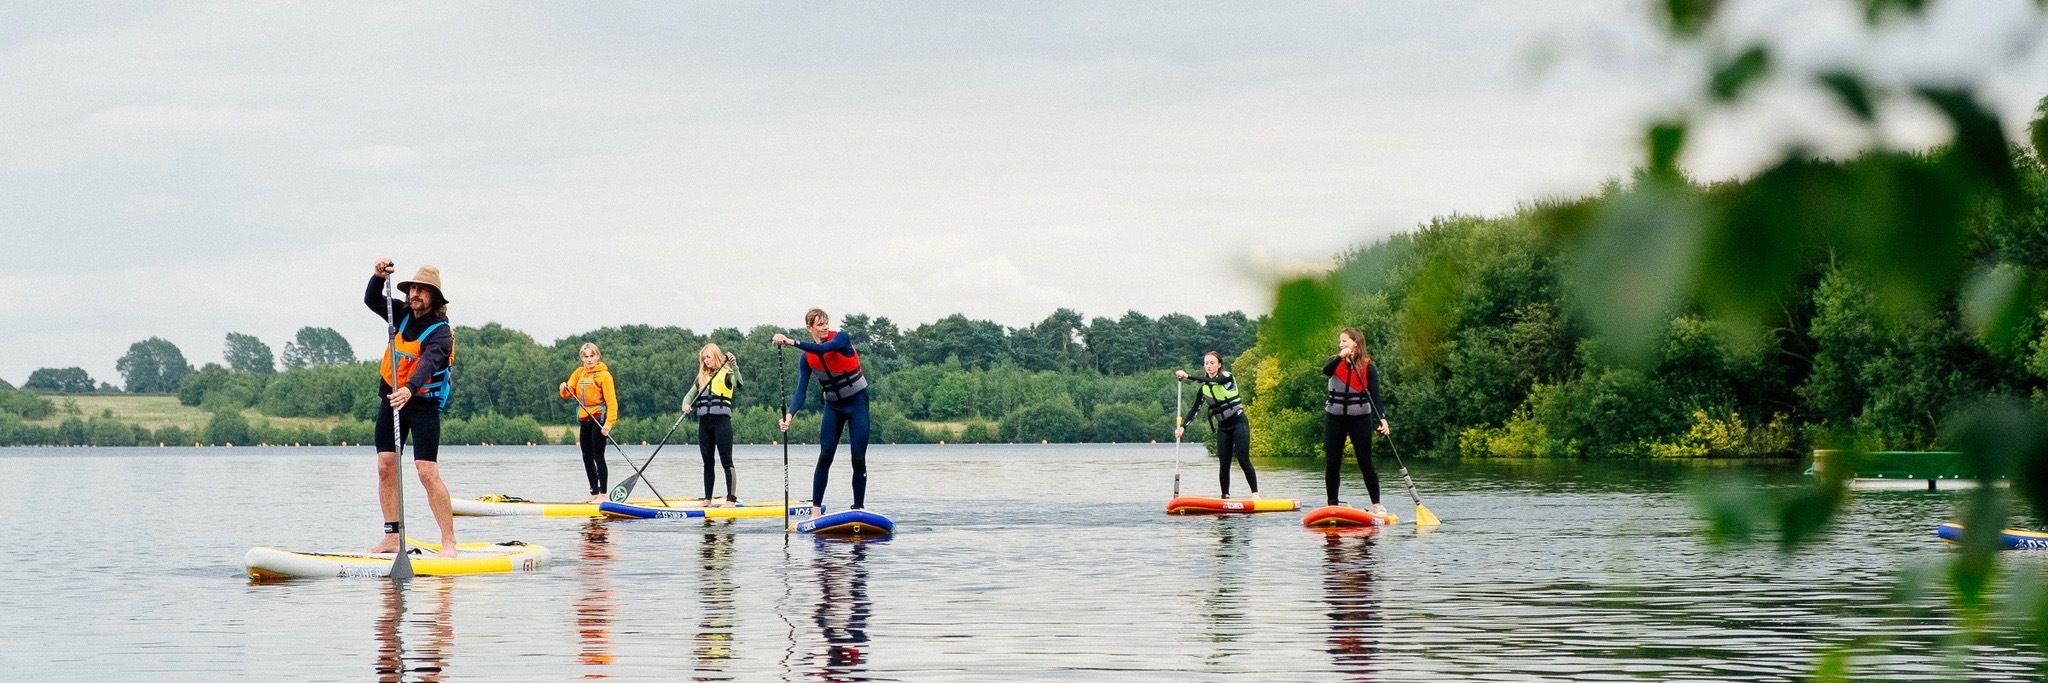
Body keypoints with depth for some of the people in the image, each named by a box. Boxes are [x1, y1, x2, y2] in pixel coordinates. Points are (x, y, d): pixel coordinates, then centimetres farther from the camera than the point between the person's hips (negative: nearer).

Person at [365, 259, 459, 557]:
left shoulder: (440, 331, -16)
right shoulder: (403, 314, 4)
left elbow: (429, 363, -32)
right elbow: (371, 301, -1)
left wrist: (409, 389, -50)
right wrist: (378, 277, -22)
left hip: (423, 404, -7)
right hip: (391, 399, 7)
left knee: (427, 472, -14)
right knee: (385, 467, 1)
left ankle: (449, 542, -13)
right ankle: (392, 538, 6)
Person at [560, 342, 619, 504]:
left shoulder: (603, 375, -8)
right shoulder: (579, 373, 12)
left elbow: (611, 400, -13)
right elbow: (569, 394, 8)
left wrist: (609, 423, -22)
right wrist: (565, 389, -16)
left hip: (599, 419, -7)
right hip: (584, 419, 7)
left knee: (598, 457, -9)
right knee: (587, 457, 10)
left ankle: (603, 494, -7)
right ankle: (594, 493, 18)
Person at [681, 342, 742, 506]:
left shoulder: (726, 373, -2)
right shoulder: (702, 377, 16)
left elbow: (738, 385, -21)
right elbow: (690, 394, 16)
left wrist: (734, 366, -35)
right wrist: (686, 405, -6)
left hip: (721, 420, -6)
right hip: (704, 422, 6)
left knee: (726, 461, -6)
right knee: (707, 462, 9)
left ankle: (731, 499, -8)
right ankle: (707, 499, 13)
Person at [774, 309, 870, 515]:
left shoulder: (841, 337, -15)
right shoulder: (807, 357, -5)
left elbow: (823, 349, -37)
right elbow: (801, 391, -11)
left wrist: (792, 343, -47)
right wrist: (790, 414, -29)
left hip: (857, 401, -3)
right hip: (833, 405, 3)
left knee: (859, 459, -6)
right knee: (825, 457, -8)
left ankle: (858, 509, 0)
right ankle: (815, 509, -6)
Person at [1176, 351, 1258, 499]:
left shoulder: (1227, 377, -8)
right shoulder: (1203, 388, 6)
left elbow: (1212, 382, -28)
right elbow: (1195, 409, 1)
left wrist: (1188, 376, -34)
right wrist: (1183, 426, -13)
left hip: (1239, 424, -5)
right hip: (1223, 428, 5)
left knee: (1243, 460, -12)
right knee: (1224, 464, -2)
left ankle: (1255, 493, -9)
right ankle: (1225, 496, 1)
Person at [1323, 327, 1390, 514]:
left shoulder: (1368, 367, -4)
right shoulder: (1336, 363, 3)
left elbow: (1375, 395, -12)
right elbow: (1326, 370, -21)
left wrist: (1382, 418, -26)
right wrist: (1340, 357, -39)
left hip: (1360, 418, -2)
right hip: (1334, 418, 2)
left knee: (1366, 464, -1)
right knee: (1331, 464, 3)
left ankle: (1377, 505, 6)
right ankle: (1332, 506, 11)